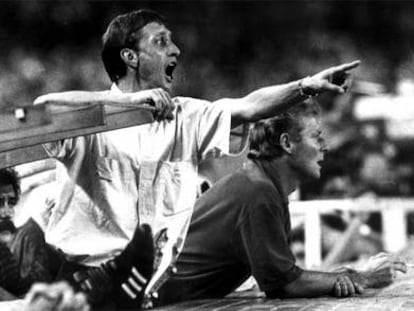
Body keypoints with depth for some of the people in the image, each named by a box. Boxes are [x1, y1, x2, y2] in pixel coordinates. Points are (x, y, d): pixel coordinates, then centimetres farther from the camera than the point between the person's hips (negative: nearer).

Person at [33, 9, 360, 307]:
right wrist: (127, 99, -29)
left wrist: (308, 86, -14)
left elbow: (248, 107, 0)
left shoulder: (186, 117, 11)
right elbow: (44, 106, -23)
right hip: (82, 266, -3)